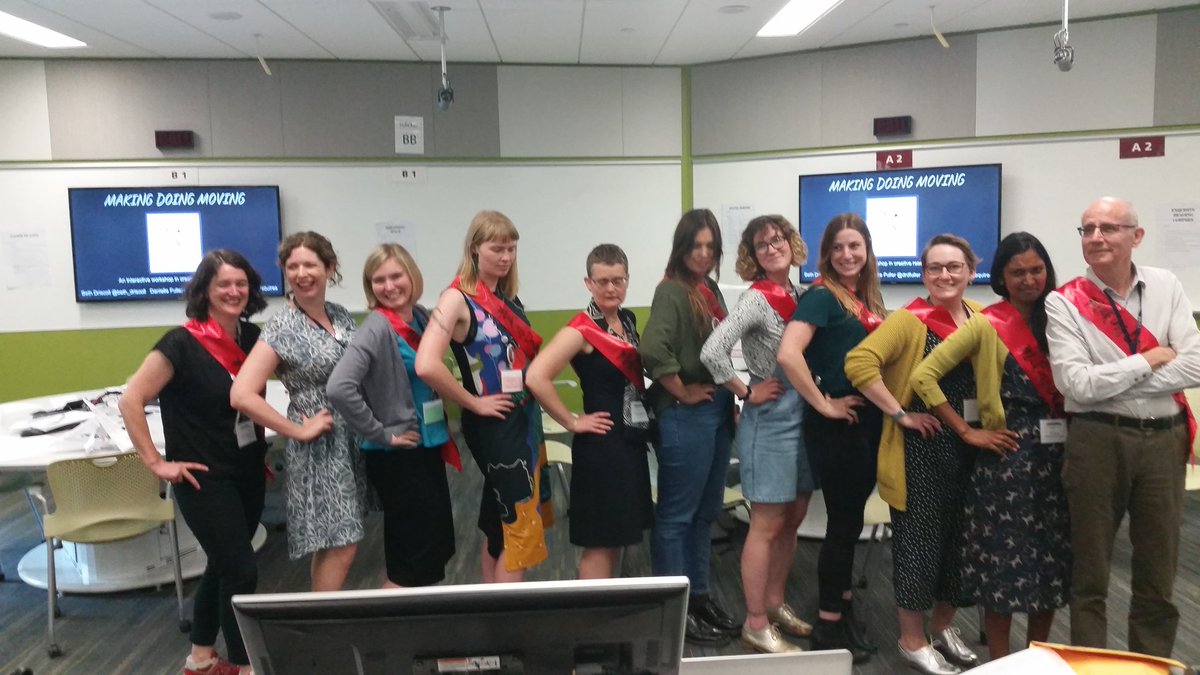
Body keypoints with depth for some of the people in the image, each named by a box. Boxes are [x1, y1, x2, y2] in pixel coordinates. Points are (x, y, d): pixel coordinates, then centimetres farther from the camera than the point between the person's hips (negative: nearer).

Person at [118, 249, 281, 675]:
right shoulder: (182, 344, -16)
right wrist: (157, 463, -15)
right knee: (241, 571, -5)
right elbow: (131, 401, -15)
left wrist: (261, 448, 11)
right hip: (206, 478, -7)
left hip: (249, 474, 7)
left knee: (223, 565, 17)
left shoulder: (252, 337, 3)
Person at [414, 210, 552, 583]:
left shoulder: (507, 296, 9)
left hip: (524, 417, 8)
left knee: (500, 524, 16)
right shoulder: (458, 298, -15)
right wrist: (474, 403, -17)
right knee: (520, 527, -3)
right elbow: (426, 366, -28)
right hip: (495, 424, -8)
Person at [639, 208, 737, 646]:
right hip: (686, 415, -9)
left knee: (706, 511, 17)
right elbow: (653, 350, -29)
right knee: (676, 515, 3)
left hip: (718, 411, 9)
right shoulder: (672, 290, -14)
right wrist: (682, 393, -18)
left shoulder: (711, 289, 12)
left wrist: (729, 399, 10)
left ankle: (699, 597, 31)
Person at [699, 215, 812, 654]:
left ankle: (774, 604, 31)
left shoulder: (800, 295, 8)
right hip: (771, 416, -8)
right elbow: (712, 352, -27)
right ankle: (755, 625, 12)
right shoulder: (756, 298, -15)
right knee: (767, 525, 0)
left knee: (792, 520, 16)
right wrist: (746, 393, -16)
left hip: (804, 413, 8)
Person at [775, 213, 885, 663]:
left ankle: (842, 606, 33)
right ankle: (828, 625, 16)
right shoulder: (821, 295, -13)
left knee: (851, 518, 17)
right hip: (837, 424, -8)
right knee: (844, 521, 1)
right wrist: (823, 403, -20)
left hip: (870, 421, 8)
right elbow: (788, 354, -27)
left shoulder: (867, 297, 12)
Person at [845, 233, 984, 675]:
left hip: (969, 447, 7)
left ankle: (943, 626, 36)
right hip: (921, 449, -6)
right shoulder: (909, 320, -13)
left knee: (959, 538, 16)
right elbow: (858, 362, -27)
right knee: (920, 539, 3)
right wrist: (899, 414, -22)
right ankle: (913, 639, 20)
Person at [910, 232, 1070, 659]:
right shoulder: (987, 325, -7)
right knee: (1006, 561, 2)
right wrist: (967, 432, -11)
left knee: (1052, 559, 13)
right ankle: (1000, 663, 17)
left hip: (1059, 455, 5)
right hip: (1009, 457, -5)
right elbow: (923, 376, -13)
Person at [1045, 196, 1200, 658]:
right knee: (1090, 570, 9)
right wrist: (1150, 360, -9)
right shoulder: (1064, 303, -6)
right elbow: (1075, 384, -16)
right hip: (1097, 441, -3)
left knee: (1159, 569, 14)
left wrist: (1110, 382, -13)